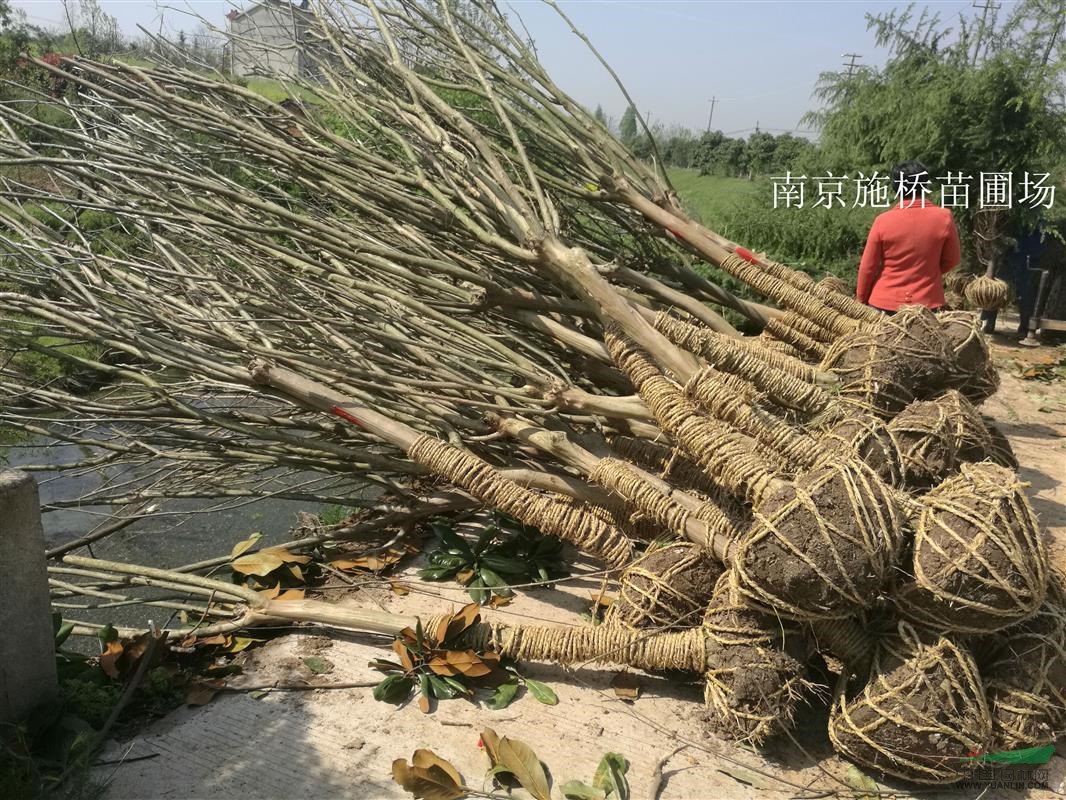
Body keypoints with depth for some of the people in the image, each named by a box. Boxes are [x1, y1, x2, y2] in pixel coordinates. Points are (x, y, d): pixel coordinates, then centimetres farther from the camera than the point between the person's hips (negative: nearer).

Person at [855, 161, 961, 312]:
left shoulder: (883, 220, -11)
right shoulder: (944, 217, -8)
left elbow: (867, 267, -4)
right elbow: (951, 261, 4)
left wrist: (861, 300, 9)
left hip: (885, 303, -1)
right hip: (926, 302, 1)